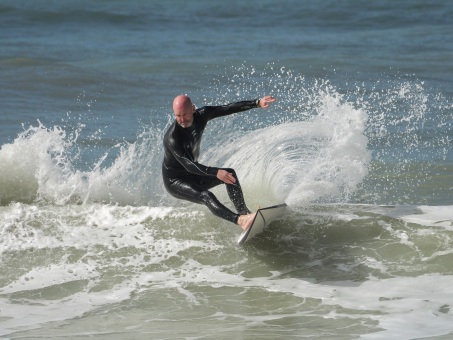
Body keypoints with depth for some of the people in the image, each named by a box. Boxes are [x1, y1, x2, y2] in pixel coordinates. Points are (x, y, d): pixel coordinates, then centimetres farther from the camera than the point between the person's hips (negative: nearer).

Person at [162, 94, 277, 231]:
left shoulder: (201, 116, -10)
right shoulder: (172, 139, -31)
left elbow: (230, 108, -7)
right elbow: (189, 165, -38)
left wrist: (257, 103, -15)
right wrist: (216, 172, -51)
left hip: (193, 176, 8)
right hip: (174, 182, -8)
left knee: (230, 173, -11)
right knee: (206, 196, -32)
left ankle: (243, 211, -17)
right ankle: (240, 220, -52)